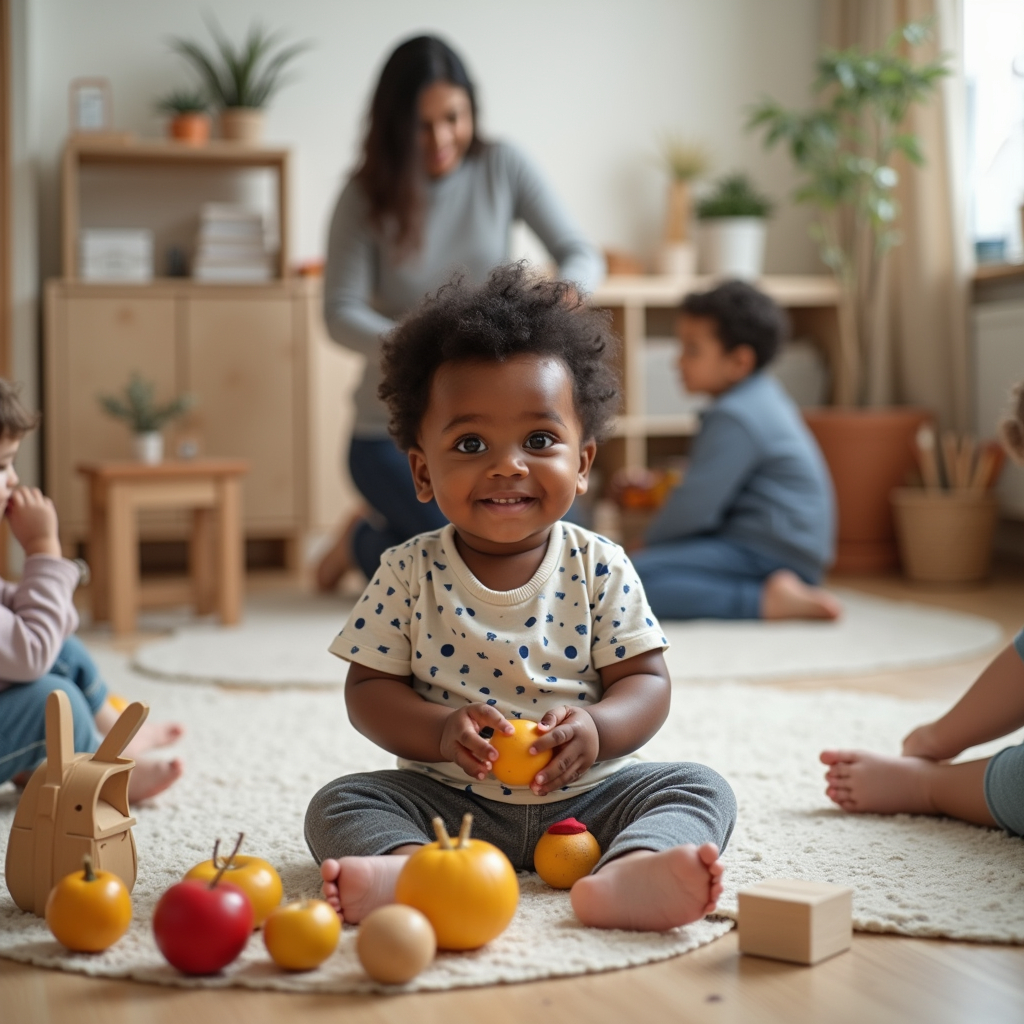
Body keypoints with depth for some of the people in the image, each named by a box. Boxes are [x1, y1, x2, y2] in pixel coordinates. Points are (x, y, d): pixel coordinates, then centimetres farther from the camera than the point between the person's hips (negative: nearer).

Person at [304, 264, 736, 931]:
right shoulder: (410, 574, -3)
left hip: (585, 799, 0)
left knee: (701, 788, -20)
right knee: (341, 802, -18)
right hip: (450, 800, 0)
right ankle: (412, 866, -48)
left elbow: (647, 681, -3)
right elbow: (369, 689, -2)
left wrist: (596, 728, -25)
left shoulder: (599, 569, -3)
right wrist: (441, 730, -23)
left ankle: (627, 872, -49)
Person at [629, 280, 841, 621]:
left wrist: (649, 543, -3)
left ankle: (768, 600, -24)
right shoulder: (762, 397, 16)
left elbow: (695, 506, -18)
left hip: (765, 555, -11)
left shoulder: (733, 419, -16)